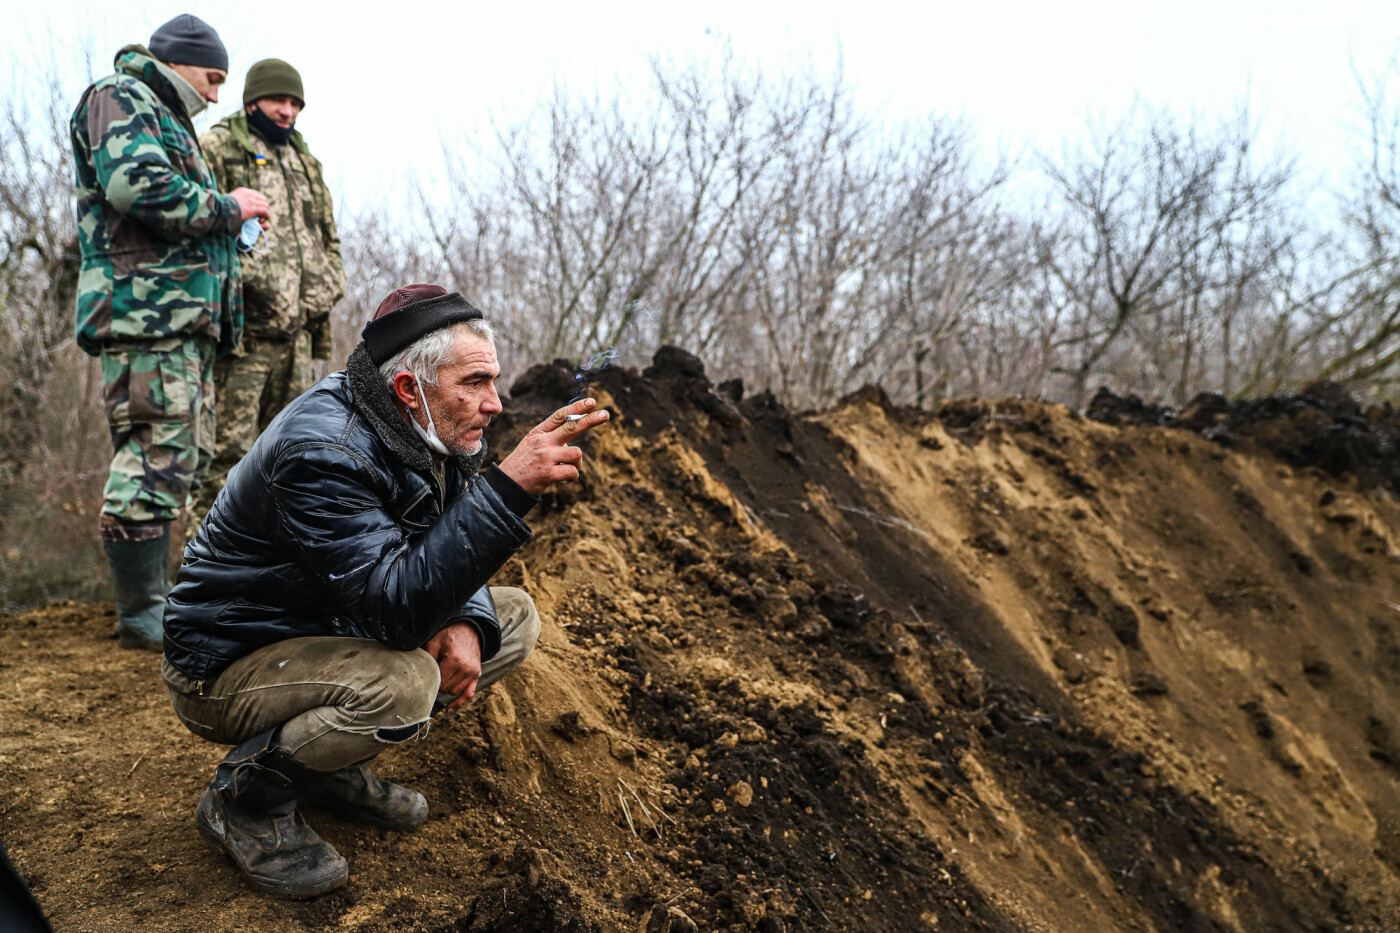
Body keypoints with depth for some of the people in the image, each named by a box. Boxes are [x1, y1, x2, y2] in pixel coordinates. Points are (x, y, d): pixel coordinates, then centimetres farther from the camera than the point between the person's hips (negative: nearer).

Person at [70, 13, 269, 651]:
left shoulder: (164, 120, 32)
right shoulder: (120, 97, -1)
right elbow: (136, 184, -19)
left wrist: (228, 236, 17)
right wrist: (227, 207, -8)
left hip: (185, 319, 11)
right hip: (145, 307, -11)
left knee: (182, 458, 12)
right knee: (157, 457, -13)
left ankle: (153, 601, 18)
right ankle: (142, 615, -10)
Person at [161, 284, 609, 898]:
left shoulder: (433, 434, -3)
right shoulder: (321, 450, -30)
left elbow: (451, 550, 8)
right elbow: (395, 606, -38)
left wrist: (466, 622, -17)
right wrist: (508, 488, -45)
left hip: (329, 630, 9)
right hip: (224, 668, -9)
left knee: (513, 618, 1)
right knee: (402, 682, -35)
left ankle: (332, 766, 7)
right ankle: (244, 796, -7)